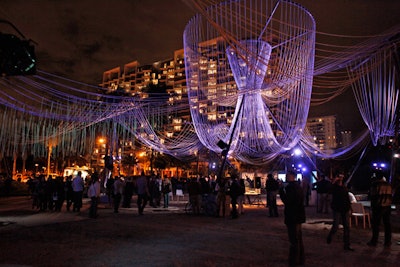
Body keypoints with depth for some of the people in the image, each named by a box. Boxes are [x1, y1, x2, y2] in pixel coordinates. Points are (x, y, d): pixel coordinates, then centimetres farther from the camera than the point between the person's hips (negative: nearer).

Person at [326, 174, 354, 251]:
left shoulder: (344, 187, 10)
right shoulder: (334, 186, -5)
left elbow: (347, 198, 15)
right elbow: (330, 191, -28)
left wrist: (349, 208, 10)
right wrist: (334, 182, -31)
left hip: (345, 210, 5)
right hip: (337, 209, -5)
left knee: (346, 227, 5)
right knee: (335, 226, -10)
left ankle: (347, 245, 14)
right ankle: (329, 237, 20)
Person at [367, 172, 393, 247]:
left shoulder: (375, 184, -11)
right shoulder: (388, 184, 5)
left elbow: (371, 195, -8)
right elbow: (390, 195, 12)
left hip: (378, 206, -5)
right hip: (387, 206, 5)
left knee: (376, 224, 1)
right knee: (387, 224, 11)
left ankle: (374, 241, 5)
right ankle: (388, 242, 16)